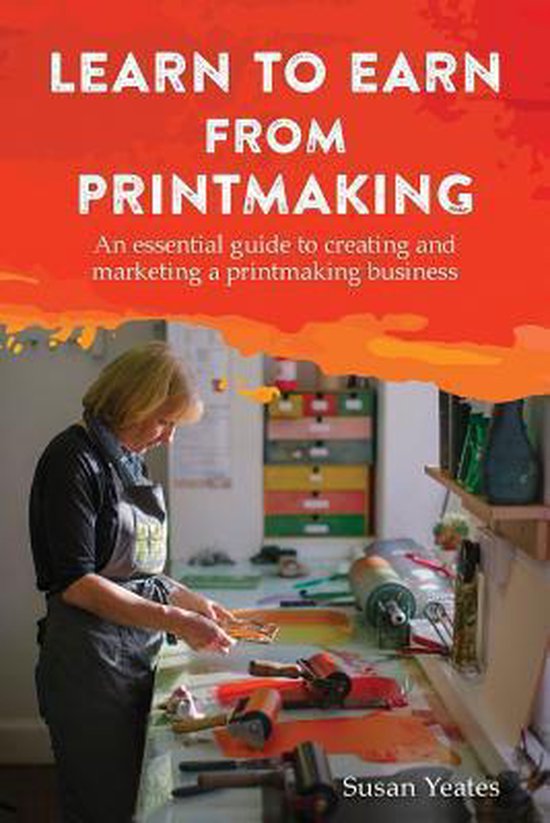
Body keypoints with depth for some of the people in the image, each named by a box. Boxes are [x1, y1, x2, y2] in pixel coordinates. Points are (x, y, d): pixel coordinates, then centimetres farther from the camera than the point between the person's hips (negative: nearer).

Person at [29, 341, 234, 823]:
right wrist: (173, 620, -22)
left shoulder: (131, 463, 13)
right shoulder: (75, 459, -13)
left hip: (141, 656, 8)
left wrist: (195, 603, 10)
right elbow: (74, 582, -19)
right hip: (89, 661, -8)